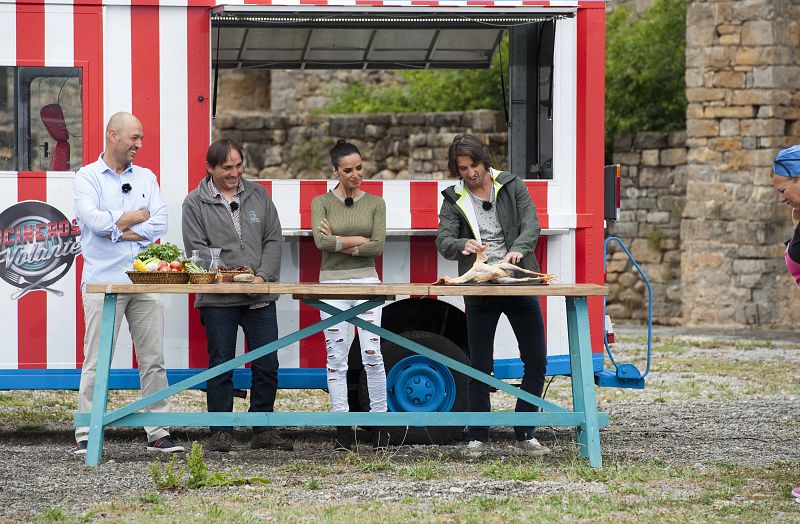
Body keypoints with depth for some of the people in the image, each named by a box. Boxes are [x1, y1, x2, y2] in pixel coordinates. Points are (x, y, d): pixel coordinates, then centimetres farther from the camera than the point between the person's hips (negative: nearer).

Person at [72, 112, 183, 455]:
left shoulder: (146, 178, 15)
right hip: (103, 281, -4)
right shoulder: (88, 177, 2)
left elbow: (160, 223, 3)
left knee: (153, 359, 4)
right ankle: (86, 434, 0)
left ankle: (158, 433, 8)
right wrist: (132, 218, -3)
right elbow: (93, 219, -15)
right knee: (96, 361, -4)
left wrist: (120, 229, -8)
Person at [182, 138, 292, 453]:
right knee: (221, 366, 1)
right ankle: (221, 433, 7)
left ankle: (263, 431, 12)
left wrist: (263, 277, -7)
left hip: (261, 296, 3)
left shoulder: (258, 196, 12)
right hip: (218, 300, -3)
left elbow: (273, 239, 9)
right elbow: (197, 250, -5)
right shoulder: (195, 203, 2)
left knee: (267, 366, 3)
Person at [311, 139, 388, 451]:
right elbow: (321, 241, -12)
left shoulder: (375, 204, 7)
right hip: (332, 283, 0)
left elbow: (378, 246, -5)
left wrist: (339, 243, -8)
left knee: (372, 354, -6)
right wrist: (358, 240, -7)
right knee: (336, 358, 1)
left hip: (366, 283, 0)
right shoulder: (322, 202, 4)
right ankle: (342, 428, 5)